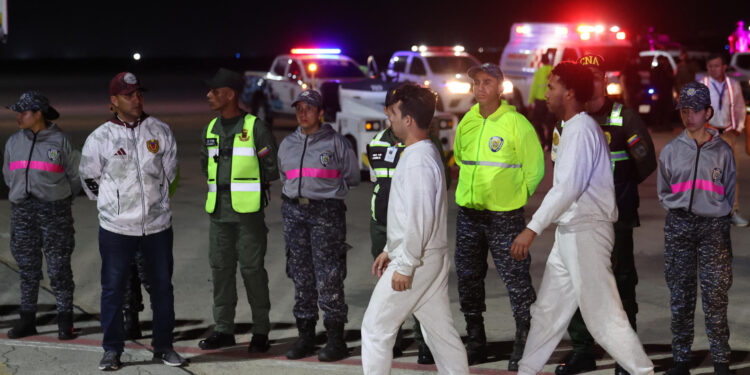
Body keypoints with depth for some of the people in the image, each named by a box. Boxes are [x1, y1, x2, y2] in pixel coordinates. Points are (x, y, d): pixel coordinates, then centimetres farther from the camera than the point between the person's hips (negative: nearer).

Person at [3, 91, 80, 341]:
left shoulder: (60, 141, -3)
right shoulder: (14, 142, 8)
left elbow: (76, 176, 5)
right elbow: (9, 175, 20)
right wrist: (21, 195, 15)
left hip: (54, 210, -4)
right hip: (22, 211, 4)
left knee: (59, 268, -2)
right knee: (27, 268, 8)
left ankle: (65, 320, 3)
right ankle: (27, 319, 15)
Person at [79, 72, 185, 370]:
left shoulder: (160, 131, 0)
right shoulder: (99, 138, -6)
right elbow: (89, 178, 7)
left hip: (157, 225, 2)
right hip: (116, 228, -2)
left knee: (162, 286, 9)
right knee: (113, 288, 1)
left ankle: (164, 346, 20)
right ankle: (112, 350, 11)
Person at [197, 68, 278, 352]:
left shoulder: (255, 127, -6)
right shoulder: (210, 131, 12)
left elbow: (271, 168, -3)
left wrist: (249, 184, 4)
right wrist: (222, 185, 13)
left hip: (248, 211, -6)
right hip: (219, 211, 6)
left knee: (252, 269, -3)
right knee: (221, 268, 8)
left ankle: (261, 332, 5)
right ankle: (223, 330, 16)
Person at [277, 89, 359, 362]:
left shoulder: (336, 143, -1)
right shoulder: (287, 145, 15)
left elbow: (352, 178, 5)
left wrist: (325, 187, 6)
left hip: (326, 211, -5)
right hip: (294, 212, 5)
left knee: (328, 278, -8)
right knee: (301, 278, 8)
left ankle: (335, 339, -3)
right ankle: (305, 336, 15)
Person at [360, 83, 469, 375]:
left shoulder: (417, 160, -19)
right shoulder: (426, 154, 14)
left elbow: (420, 217, -25)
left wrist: (405, 265, -22)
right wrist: (390, 251, 23)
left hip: (418, 261, -10)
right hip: (433, 259, 10)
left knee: (376, 328, -2)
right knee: (440, 329, 11)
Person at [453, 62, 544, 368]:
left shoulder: (516, 123, -10)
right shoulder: (467, 123, 6)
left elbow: (535, 168, -5)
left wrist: (517, 196, -3)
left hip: (504, 216, -6)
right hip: (468, 215, 6)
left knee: (516, 279, -5)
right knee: (468, 278, 11)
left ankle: (524, 344, 4)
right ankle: (475, 341, 24)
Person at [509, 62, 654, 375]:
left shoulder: (581, 130, -15)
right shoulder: (575, 128, 17)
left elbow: (568, 187, -25)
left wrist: (533, 229, -28)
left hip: (585, 231, -10)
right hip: (571, 231, 10)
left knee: (602, 314, -7)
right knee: (547, 311, 13)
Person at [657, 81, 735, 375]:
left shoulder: (722, 150, 4)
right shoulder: (671, 150, 7)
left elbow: (729, 194, 11)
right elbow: (663, 192, 16)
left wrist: (717, 213, 1)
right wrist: (677, 210, 5)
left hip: (714, 227, -2)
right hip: (679, 227, 2)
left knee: (715, 296, -5)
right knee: (680, 296, 5)